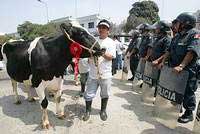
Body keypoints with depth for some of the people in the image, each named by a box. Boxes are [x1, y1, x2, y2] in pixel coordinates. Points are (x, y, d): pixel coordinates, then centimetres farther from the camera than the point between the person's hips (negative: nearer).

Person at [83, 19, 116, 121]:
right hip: (93, 73, 2)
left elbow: (111, 57, -10)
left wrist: (103, 53, -27)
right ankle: (88, 111, 29)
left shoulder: (111, 42, 0)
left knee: (105, 94, 14)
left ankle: (103, 111, 35)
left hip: (105, 74, -2)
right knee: (89, 94, 8)